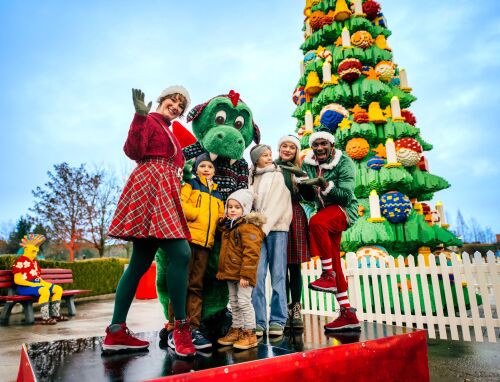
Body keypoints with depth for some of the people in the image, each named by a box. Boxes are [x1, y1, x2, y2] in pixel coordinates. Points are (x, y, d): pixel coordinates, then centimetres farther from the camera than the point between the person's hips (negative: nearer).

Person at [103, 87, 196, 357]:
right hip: (151, 188, -10)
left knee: (141, 263, 6)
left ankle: (116, 331, 11)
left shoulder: (169, 131, 29)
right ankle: (181, 327, -9)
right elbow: (133, 151, -13)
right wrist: (140, 115, -18)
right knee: (181, 254, -18)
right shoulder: (149, 121, 4)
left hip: (165, 195, 10)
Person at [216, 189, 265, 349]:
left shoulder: (249, 226, -16)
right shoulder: (228, 226, 13)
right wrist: (221, 270, 20)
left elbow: (251, 253, -22)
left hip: (242, 274, -9)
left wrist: (245, 274, -24)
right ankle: (236, 330, 31)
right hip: (230, 272, 9)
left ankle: (249, 333, 10)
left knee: (243, 301, -4)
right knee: (234, 302, 18)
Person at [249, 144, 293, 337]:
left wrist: (264, 227, -13)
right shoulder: (252, 178, 17)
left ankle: (277, 321, 8)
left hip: (277, 228, -2)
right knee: (257, 274, -4)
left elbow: (277, 205, -4)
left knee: (278, 274, 0)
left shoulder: (279, 176, 8)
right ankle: (258, 321, 3)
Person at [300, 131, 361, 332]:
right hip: (325, 210, 6)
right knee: (334, 262, 3)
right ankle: (348, 315, 12)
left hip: (343, 209, -6)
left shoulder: (344, 162, -12)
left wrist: (325, 184, -33)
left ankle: (328, 276, -21)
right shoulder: (307, 163, 1)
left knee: (316, 222, -36)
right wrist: (303, 185, -14)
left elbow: (346, 196, -20)